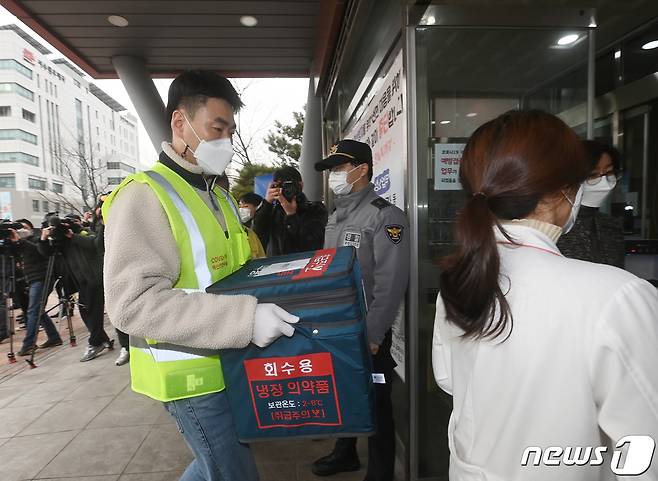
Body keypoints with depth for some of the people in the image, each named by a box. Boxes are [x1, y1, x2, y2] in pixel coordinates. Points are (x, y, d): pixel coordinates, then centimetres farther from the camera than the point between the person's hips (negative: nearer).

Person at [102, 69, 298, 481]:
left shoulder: (219, 196, 12)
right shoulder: (145, 196, -16)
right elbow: (133, 302, -25)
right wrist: (244, 319, -32)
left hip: (225, 363, 8)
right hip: (191, 373, -8)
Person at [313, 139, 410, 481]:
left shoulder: (385, 216, -14)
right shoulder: (335, 217, 13)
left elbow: (390, 283, -19)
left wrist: (372, 334, -21)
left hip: (367, 333, -8)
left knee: (374, 403, 7)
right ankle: (345, 453, 43)